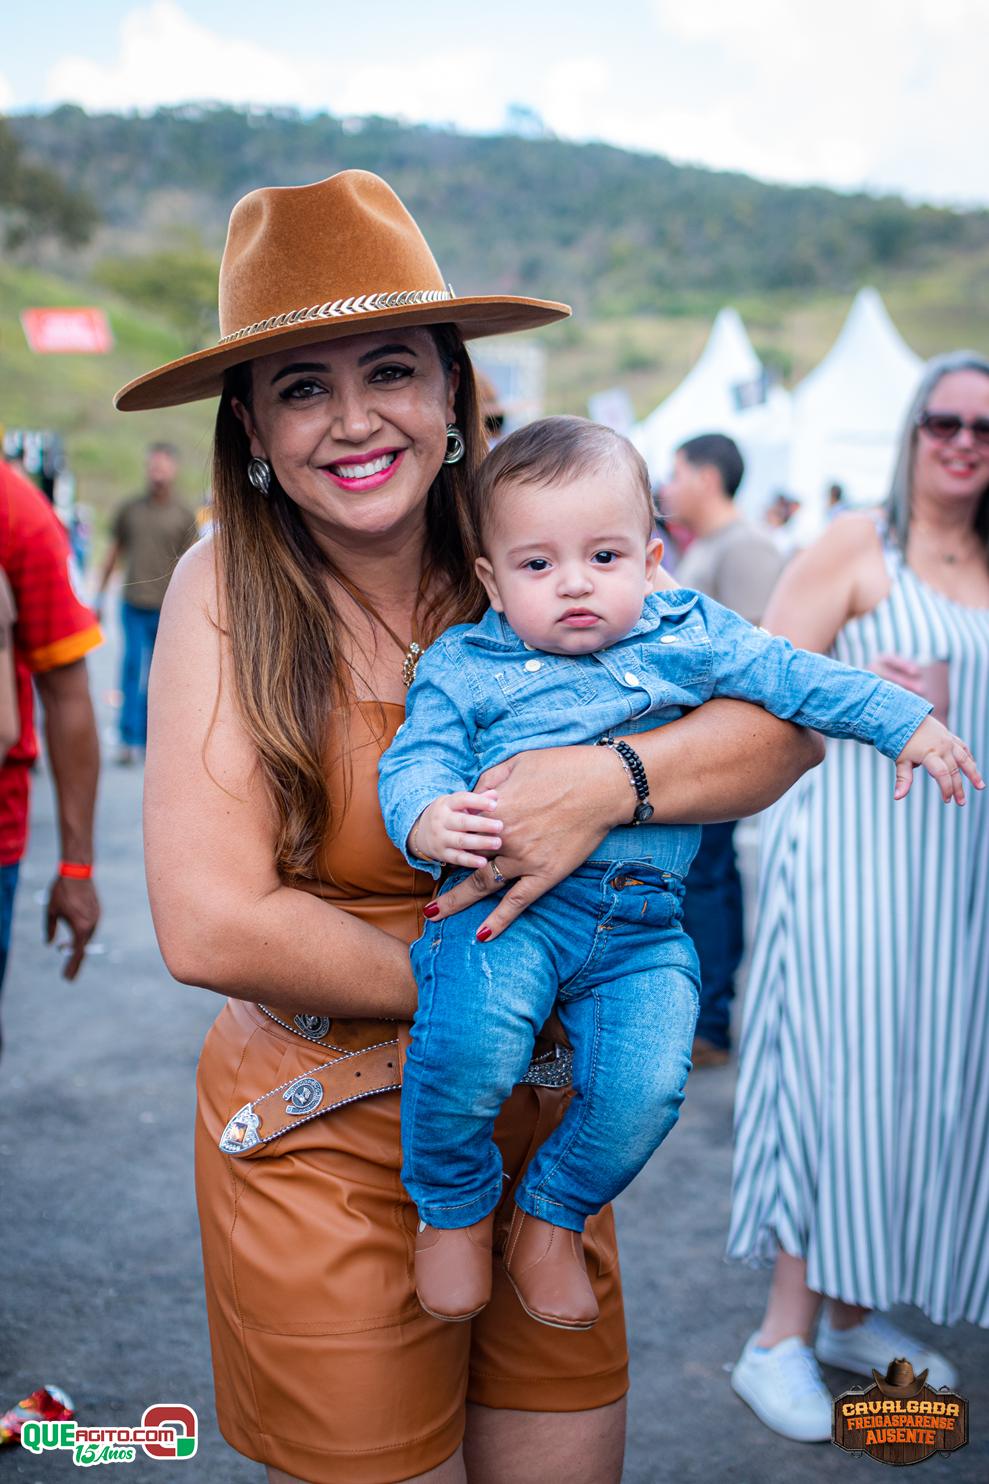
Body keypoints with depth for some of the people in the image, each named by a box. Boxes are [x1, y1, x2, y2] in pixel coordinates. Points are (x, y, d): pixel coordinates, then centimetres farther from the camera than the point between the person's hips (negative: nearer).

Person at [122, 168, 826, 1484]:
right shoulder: (228, 589, -15)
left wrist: (606, 779, -26)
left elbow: (793, 720, -7)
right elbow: (210, 927, -22)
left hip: (541, 1126, 3)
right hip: (323, 1156, -3)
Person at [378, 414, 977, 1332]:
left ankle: (552, 1218, 15)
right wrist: (428, 818, -26)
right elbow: (416, 762, -3)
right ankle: (454, 1212, 3)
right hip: (511, 906, -2)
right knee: (468, 1043, -30)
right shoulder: (464, 668, 5)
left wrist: (905, 721, 16)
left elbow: (793, 676, 18)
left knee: (645, 1088, -18)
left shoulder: (688, 638, 10)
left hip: (640, 926, 3)